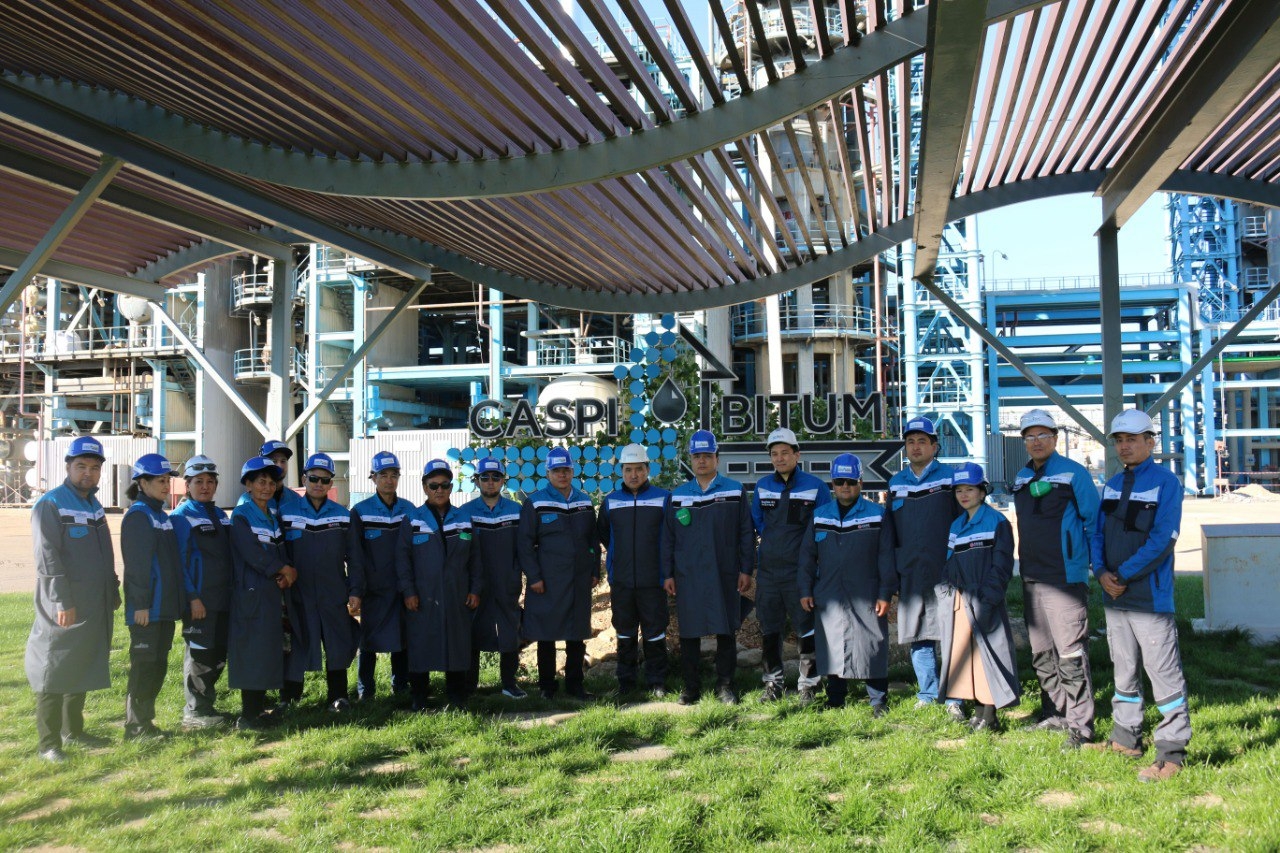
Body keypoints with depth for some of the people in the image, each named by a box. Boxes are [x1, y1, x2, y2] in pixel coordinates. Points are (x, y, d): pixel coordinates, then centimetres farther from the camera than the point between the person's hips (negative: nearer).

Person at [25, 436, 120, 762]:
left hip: (96, 607, 8)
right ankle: (48, 743, 5)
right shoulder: (50, 505, -11)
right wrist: (62, 601, -21)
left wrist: (113, 591, 17)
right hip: (65, 608, -8)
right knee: (54, 671, -1)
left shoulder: (94, 505, 13)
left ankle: (73, 731, 27)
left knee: (83, 669, 15)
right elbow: (47, 558, -17)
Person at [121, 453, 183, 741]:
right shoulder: (137, 515, -10)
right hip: (147, 608, -8)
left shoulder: (162, 515, 15)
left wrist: (178, 601, 16)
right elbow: (136, 564, -16)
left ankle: (145, 722, 22)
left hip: (165, 606, 8)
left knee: (158, 665, 13)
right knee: (144, 664, -2)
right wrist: (140, 604, -20)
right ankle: (136, 727, 7)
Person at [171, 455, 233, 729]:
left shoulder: (221, 516, 16)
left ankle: (206, 703, 24)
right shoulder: (181, 516, -6)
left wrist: (232, 590, 13)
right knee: (200, 653, -2)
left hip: (223, 597, 7)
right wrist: (192, 597, -17)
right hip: (199, 599, -7)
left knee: (219, 652, 11)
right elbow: (179, 560, -12)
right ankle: (194, 712, 9)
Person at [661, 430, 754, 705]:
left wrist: (745, 570, -2)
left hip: (724, 576, -1)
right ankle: (691, 687, 16)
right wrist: (667, 574, 5)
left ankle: (725, 686, 16)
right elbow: (668, 538, 9)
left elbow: (746, 533, 3)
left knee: (726, 631, 4)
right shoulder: (678, 495, 8)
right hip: (688, 577, 1)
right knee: (689, 633, 5)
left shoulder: (735, 491, 3)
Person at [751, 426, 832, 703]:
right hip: (768, 570, 4)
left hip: (801, 571, -4)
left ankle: (809, 684, 12)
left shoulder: (815, 486, -3)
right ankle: (774, 683, 22)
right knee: (769, 629, 10)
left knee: (807, 628, 0)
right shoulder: (762, 486, 8)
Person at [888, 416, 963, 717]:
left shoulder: (950, 477, 1)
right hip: (909, 575, 4)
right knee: (918, 638, 8)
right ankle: (927, 694, 20)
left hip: (944, 570, -4)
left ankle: (954, 698, 7)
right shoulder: (895, 483, 12)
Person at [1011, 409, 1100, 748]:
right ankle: (1054, 714, 25)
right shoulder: (1021, 478, 14)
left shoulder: (1074, 473, -5)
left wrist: (1095, 563, -5)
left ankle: (1080, 725, -2)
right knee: (1042, 653, 14)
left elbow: (1093, 521, -4)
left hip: (1065, 577, -7)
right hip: (1031, 577, 7)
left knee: (1070, 653, -8)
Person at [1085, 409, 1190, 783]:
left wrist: (1124, 574, -16)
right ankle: (1126, 738, 29)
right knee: (1124, 670, 16)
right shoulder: (1111, 485, 13)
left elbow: (1163, 538, -15)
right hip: (1113, 595, 7)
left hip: (1150, 595, -7)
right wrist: (1102, 572, -5)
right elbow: (1098, 532, 12)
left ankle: (1172, 753, 2)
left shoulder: (1165, 482, -7)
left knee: (1164, 672, -4)